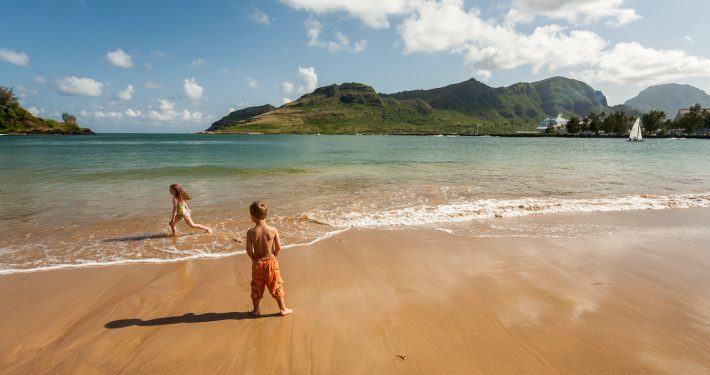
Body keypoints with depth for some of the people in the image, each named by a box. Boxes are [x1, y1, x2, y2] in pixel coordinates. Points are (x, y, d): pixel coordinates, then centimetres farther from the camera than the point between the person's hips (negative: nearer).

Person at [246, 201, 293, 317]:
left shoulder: (250, 232, -17)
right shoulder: (273, 230, -16)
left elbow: (249, 250, -15)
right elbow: (278, 248, -11)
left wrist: (254, 258, 5)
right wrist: (273, 257, 7)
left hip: (257, 263, 0)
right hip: (271, 261, 0)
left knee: (256, 287, 20)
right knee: (276, 286, 16)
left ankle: (256, 310, 34)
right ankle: (283, 308, 28)